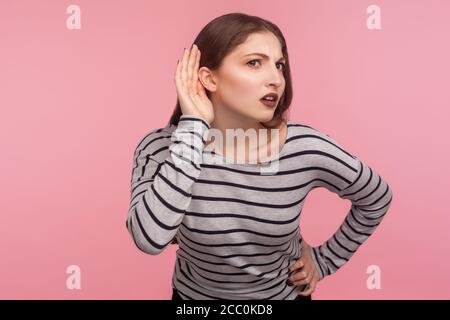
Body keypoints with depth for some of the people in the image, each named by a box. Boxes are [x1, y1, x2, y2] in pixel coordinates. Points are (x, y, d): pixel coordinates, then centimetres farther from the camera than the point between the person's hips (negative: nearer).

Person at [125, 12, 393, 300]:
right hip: (195, 295, 0)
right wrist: (193, 126, -38)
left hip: (285, 294, 1)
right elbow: (149, 239, -40)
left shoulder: (308, 149, -24)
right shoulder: (161, 147, -24)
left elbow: (377, 199, -6)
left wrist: (324, 261, -4)